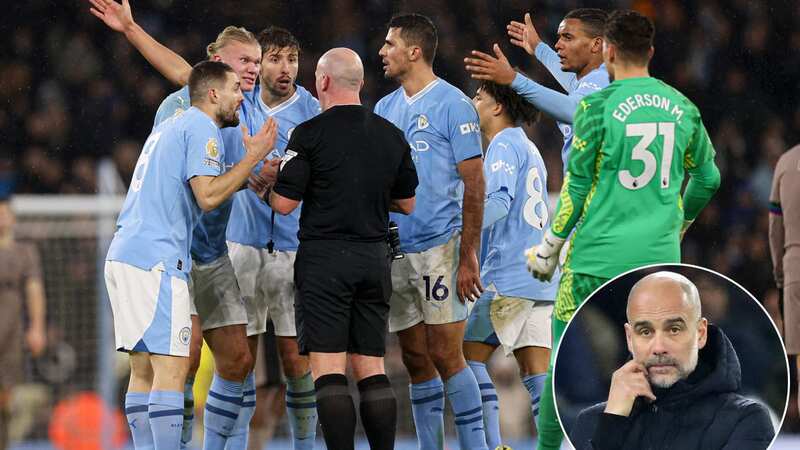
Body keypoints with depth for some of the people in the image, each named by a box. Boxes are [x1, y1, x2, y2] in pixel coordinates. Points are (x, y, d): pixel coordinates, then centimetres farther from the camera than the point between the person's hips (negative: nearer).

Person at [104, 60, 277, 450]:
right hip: (156, 259, -10)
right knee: (171, 369, -12)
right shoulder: (202, 129, -6)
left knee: (144, 371, 9)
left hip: (123, 256, 10)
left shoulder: (169, 127, 24)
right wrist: (253, 157, -8)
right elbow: (208, 196, -16)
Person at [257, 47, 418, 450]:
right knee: (372, 369, 9)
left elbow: (284, 204, -8)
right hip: (375, 259, 5)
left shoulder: (310, 134, -8)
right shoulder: (392, 136, 8)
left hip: (325, 258, -5)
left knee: (328, 370, -6)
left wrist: (261, 186, 12)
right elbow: (406, 204, 16)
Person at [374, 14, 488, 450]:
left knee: (445, 355, -10)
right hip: (394, 248, 7)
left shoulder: (452, 104, -6)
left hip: (439, 246, -7)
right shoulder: (385, 107, 14)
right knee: (416, 360, 8)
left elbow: (474, 184, -9)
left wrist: (468, 257, -14)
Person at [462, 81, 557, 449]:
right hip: (542, 279, 8)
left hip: (509, 276, -8)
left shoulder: (504, 145, -7)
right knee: (536, 373, 4)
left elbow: (498, 202, -23)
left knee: (470, 356, 0)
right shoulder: (527, 148, 22)